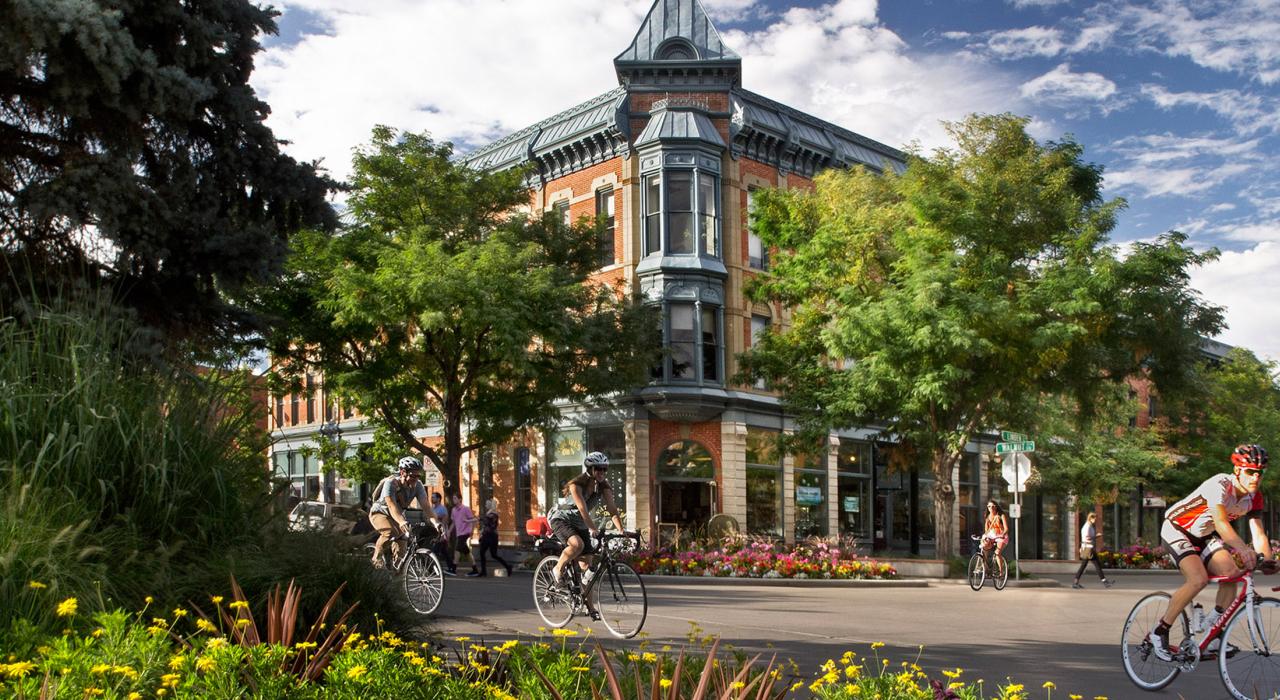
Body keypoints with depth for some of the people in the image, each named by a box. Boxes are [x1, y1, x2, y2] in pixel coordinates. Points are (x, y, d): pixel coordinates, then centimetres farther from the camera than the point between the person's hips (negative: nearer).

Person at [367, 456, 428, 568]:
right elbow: (391, 505, -44)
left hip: (396, 516, 5)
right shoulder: (391, 483, -31)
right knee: (391, 532, -33)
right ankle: (377, 557, -11)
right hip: (379, 513, -5)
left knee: (400, 551, -9)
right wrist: (401, 522, -62)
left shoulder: (417, 485, -18)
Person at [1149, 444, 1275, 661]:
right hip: (1176, 529, -7)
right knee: (1199, 580, -26)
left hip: (1203, 536, 7)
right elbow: (1221, 523, -43)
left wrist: (1268, 560, -29)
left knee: (1232, 572, -17)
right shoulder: (1220, 485, -30)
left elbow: (1258, 533, -11)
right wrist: (1244, 550, -57)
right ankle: (1159, 633, -13)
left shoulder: (1253, 497, -6)